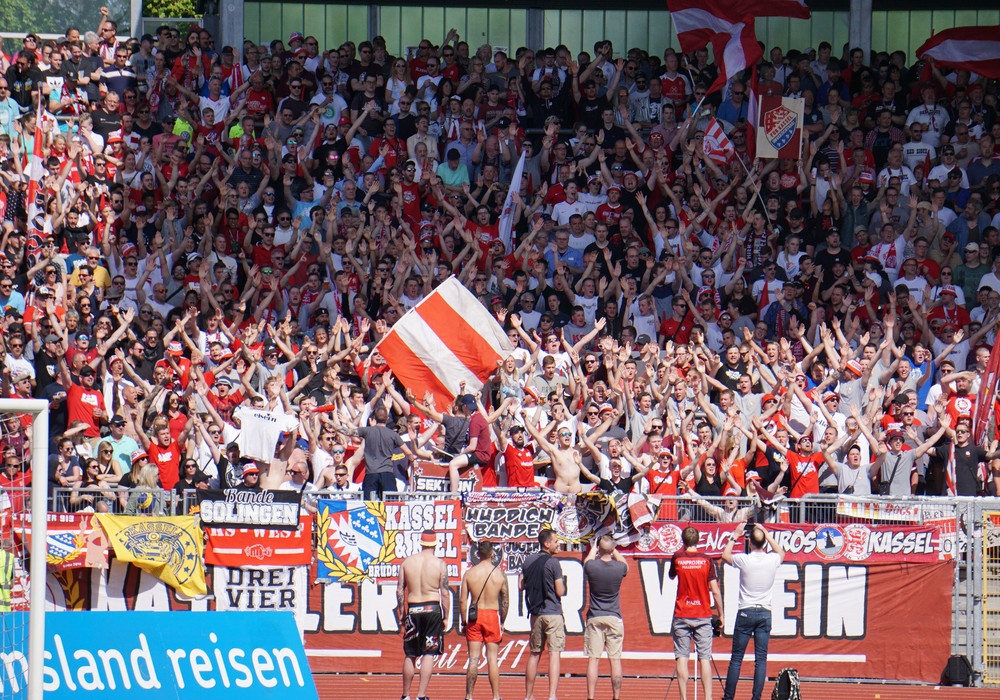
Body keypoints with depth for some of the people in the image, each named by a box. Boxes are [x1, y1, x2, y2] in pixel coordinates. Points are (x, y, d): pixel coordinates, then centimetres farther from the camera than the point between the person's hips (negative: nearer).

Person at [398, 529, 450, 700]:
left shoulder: (407, 562, 1)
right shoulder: (439, 564, -6)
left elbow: (400, 590, 3)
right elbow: (445, 593, -6)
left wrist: (401, 612, 13)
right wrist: (445, 616, 2)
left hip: (413, 609, 2)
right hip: (433, 609, -2)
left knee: (410, 655, 12)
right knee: (429, 654, 0)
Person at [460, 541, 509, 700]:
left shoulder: (469, 573, -3)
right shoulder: (500, 574, -4)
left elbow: (463, 601, -3)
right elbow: (505, 601, 0)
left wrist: (464, 621, 6)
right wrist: (502, 621, 12)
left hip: (475, 616, 1)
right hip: (493, 615, -1)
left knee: (473, 658, 4)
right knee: (492, 658, 4)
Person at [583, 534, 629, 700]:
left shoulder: (591, 566, -8)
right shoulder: (619, 568, -6)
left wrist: (594, 546, 34)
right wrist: (613, 550, 32)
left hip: (594, 618, 0)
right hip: (614, 618, 0)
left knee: (593, 659, 0)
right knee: (615, 660, 2)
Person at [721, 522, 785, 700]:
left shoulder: (744, 560, -10)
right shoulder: (772, 560, -3)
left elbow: (725, 556, 12)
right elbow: (781, 552, 24)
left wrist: (734, 537, 21)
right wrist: (766, 534, 24)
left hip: (746, 613, -2)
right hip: (765, 613, 2)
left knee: (736, 658, 4)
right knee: (761, 659, 4)